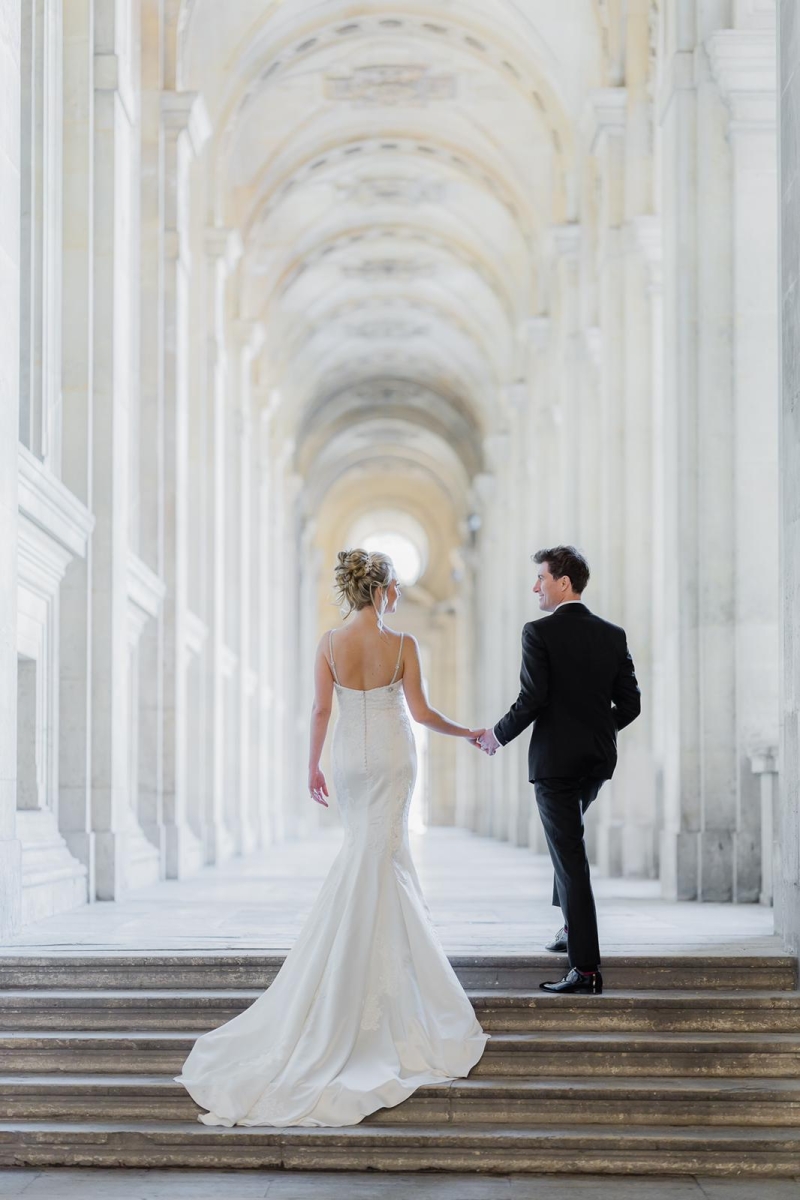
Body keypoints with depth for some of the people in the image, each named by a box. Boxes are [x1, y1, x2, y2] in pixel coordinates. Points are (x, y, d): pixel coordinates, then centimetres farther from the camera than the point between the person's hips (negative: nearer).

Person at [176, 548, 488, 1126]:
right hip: (393, 756, -4)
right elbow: (421, 712, -7)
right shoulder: (402, 644, -12)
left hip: (348, 755, 4)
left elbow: (321, 710, 0)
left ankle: (397, 962, 22)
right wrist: (468, 734, 8)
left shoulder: (331, 643, -3)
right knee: (376, 861, -3)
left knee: (376, 855, 16)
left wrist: (313, 764, 12)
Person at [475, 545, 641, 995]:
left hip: (556, 757, -6)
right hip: (600, 758, 6)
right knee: (567, 836, 32)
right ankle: (572, 927, 31)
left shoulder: (540, 633, -11)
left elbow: (531, 700, -17)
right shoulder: (613, 635, 5)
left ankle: (587, 967, -6)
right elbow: (630, 704, 4)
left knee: (571, 858, -4)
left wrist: (498, 734, 0)